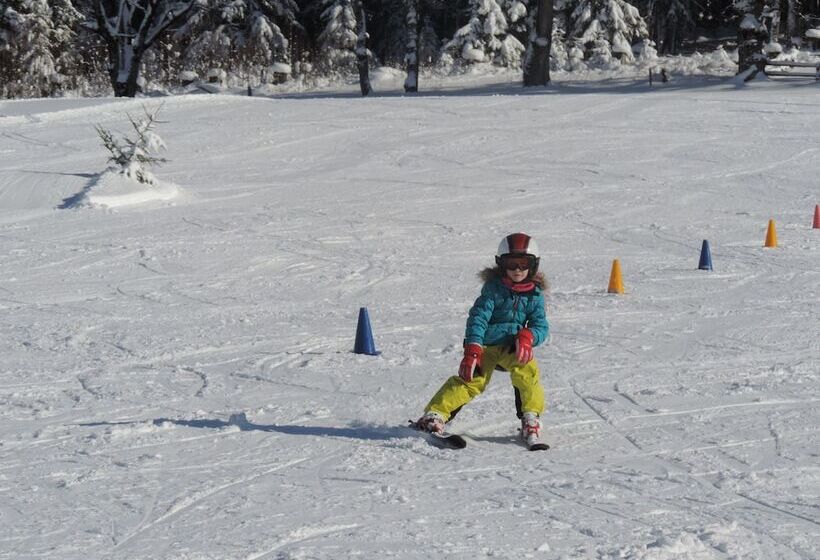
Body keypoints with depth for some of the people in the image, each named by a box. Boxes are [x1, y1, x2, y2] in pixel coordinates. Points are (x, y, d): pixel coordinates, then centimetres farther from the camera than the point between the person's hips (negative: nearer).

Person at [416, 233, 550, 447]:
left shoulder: (534, 294, 3)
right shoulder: (494, 287, -6)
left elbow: (541, 326, 2)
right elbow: (478, 317, -13)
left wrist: (528, 337, -22)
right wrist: (472, 351, -24)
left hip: (513, 345, 2)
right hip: (486, 343, -2)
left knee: (526, 371, -26)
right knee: (471, 379, -20)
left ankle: (531, 419, -14)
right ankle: (435, 414, -19)